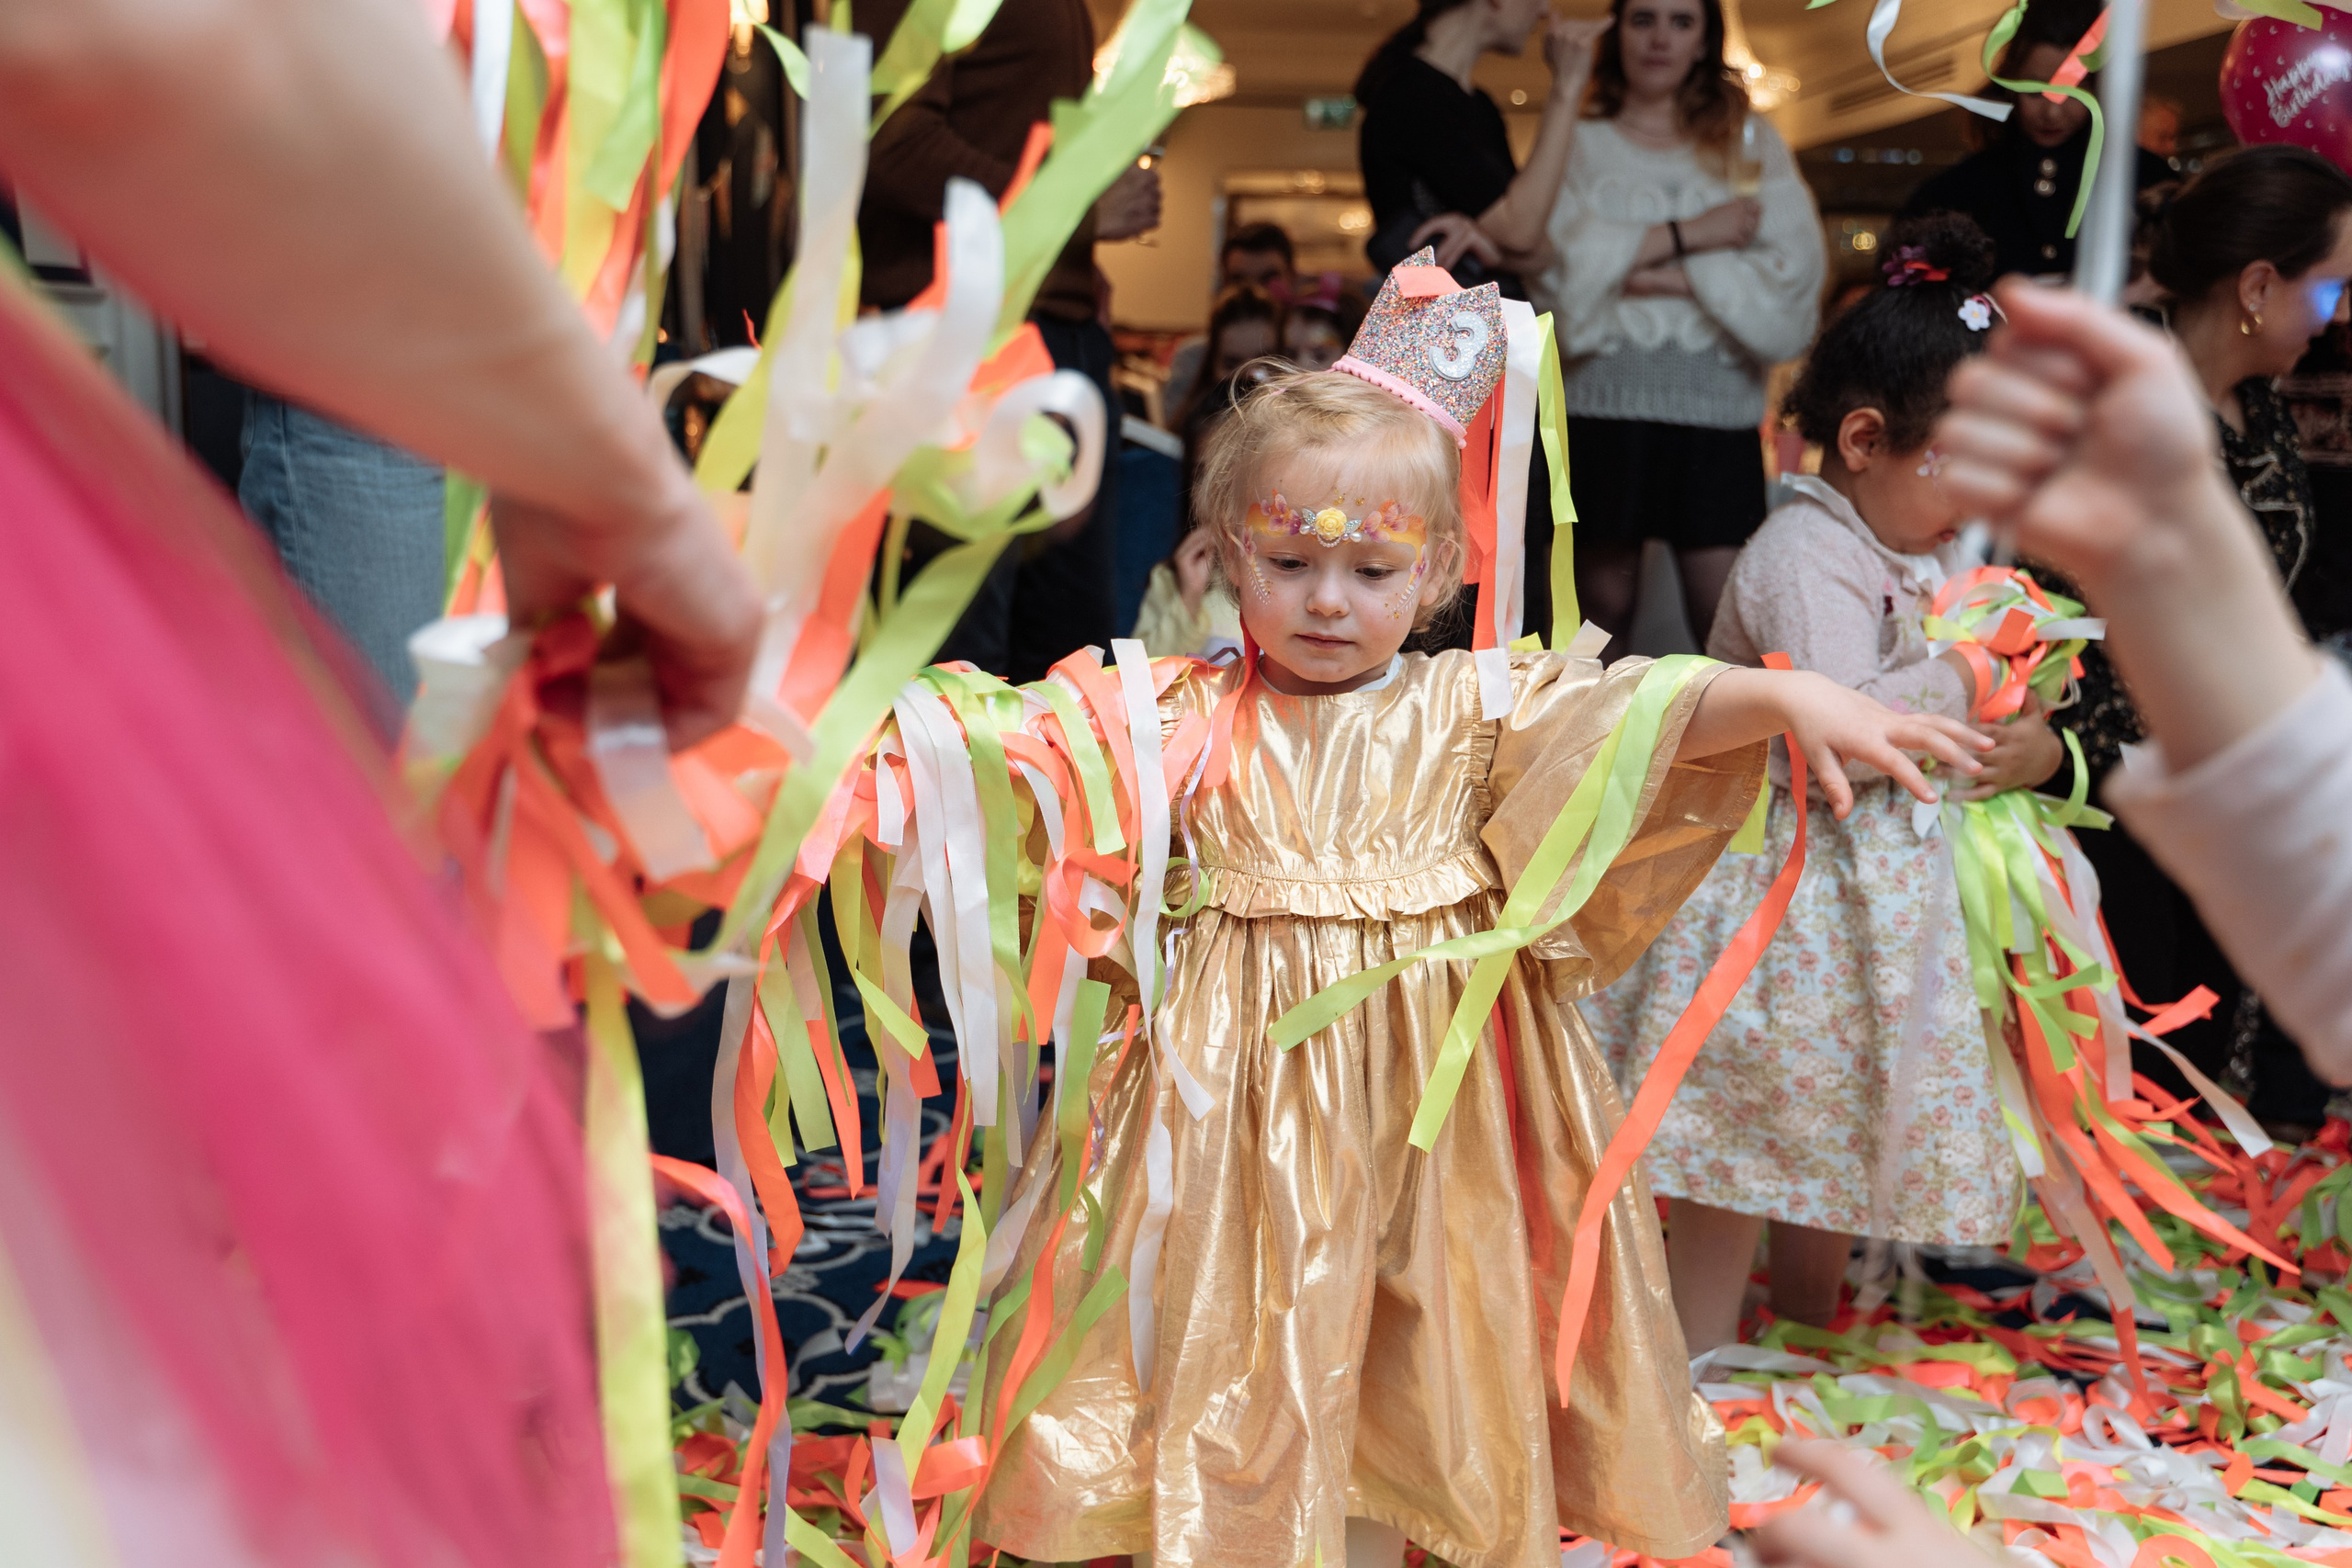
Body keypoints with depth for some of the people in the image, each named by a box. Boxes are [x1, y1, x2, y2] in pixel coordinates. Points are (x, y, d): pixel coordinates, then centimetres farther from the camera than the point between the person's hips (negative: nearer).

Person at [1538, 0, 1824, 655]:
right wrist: (1689, 234, -7)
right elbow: (1560, 262, -7)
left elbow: (1792, 271, 0)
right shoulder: (1577, 144, 12)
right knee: (1606, 605, 4)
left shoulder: (1750, 142, 15)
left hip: (1716, 408, 1)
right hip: (1604, 400, 0)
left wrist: (1670, 277, -9)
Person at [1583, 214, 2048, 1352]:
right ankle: (1695, 1362, 12)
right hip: (1789, 883, -9)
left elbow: (1989, 697, 16)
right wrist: (1953, 685, -18)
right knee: (1749, 1125, -1)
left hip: (1887, 884, 9)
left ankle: (1808, 1327, 37)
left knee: (1845, 1118, 20)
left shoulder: (1934, 553, 11)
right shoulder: (1805, 555, -19)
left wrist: (2037, 747, -5)